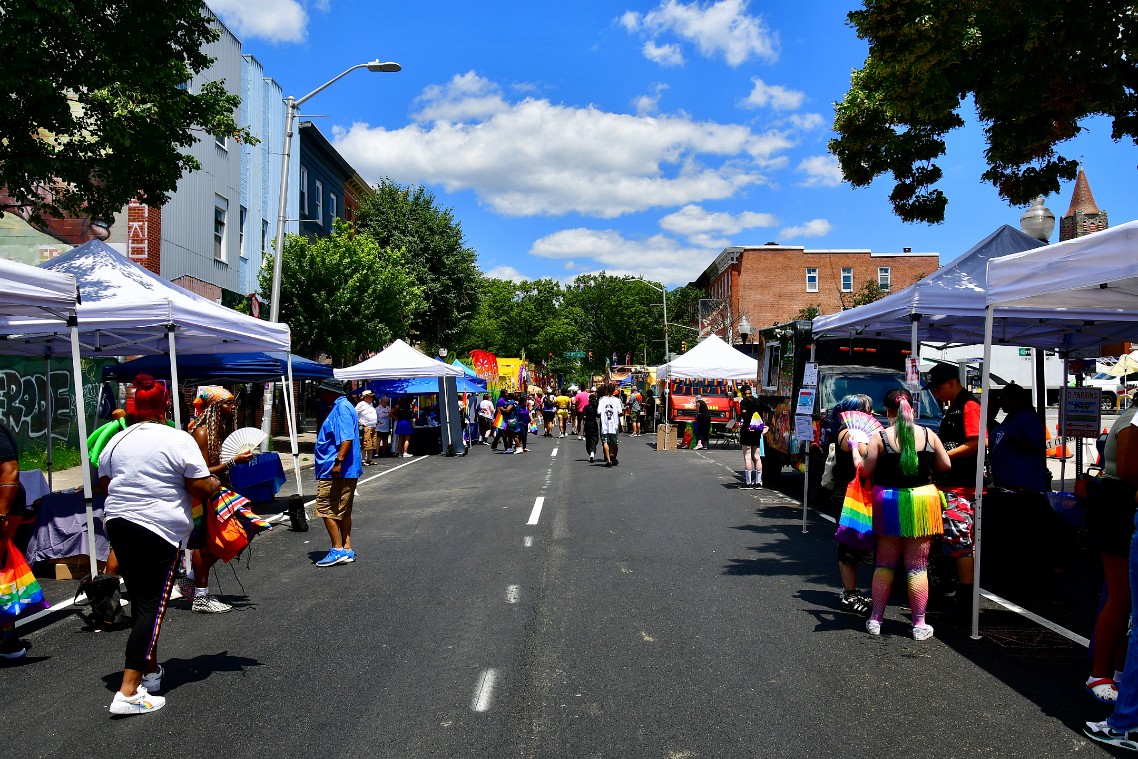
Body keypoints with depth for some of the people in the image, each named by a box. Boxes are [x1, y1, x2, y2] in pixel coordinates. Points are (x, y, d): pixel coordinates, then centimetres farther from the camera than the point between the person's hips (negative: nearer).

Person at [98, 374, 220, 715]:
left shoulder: (117, 440, 7)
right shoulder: (179, 440, -10)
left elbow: (104, 482, 19)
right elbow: (201, 489, -10)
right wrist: (216, 483, 11)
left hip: (117, 523, 6)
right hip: (161, 529, -6)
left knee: (139, 600, 18)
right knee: (153, 605, -3)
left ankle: (149, 669, 31)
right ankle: (128, 692, -7)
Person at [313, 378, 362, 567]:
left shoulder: (342, 408, -14)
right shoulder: (340, 407, 19)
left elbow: (347, 438, -25)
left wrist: (338, 462, -28)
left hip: (336, 471, -11)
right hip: (347, 471, 11)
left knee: (326, 509, -7)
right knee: (342, 512, 12)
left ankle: (338, 550, -6)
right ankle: (346, 550, 16)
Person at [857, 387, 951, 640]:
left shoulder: (880, 438, -8)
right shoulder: (928, 434, -3)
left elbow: (865, 470, -6)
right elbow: (946, 465, 6)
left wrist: (854, 447, 10)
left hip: (889, 503, 0)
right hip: (922, 501, 1)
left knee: (884, 564, 12)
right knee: (918, 566, 7)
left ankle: (875, 619, 17)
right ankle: (919, 624, 10)